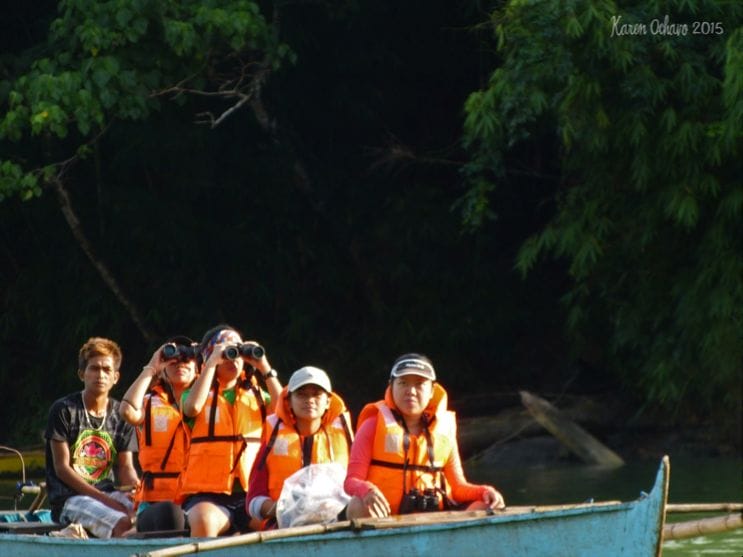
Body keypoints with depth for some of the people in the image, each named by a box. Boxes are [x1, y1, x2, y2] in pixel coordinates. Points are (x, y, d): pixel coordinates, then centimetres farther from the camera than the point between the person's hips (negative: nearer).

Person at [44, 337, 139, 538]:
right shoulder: (64, 410, -1)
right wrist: (103, 499, -15)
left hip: (110, 493, 5)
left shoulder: (122, 415, 13)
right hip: (69, 498, -5)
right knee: (123, 524, -33)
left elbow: (126, 468, 11)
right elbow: (62, 468, -6)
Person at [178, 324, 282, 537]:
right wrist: (211, 364, -7)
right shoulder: (201, 394, 13)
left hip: (251, 495, 3)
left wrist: (265, 368, -1)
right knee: (204, 521, -37)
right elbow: (192, 408, -12)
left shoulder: (257, 396, 20)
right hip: (207, 495, -2)